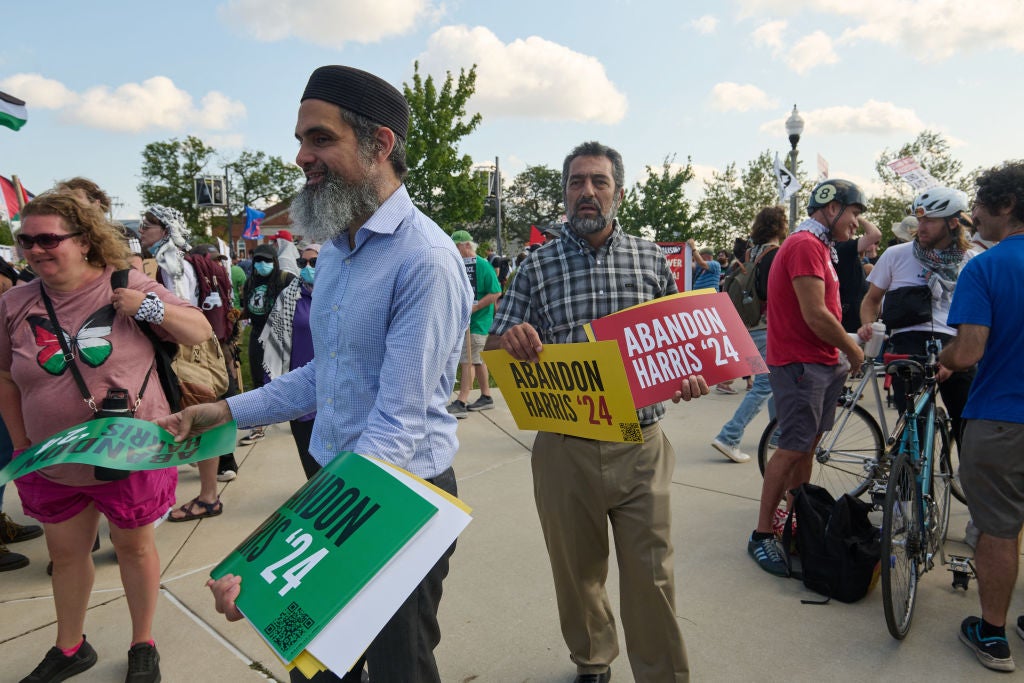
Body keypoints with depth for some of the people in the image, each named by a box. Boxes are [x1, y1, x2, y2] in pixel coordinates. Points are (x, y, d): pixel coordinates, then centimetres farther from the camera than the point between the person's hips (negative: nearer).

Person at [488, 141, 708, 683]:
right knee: (577, 571, 16)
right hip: (564, 449, 1)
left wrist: (689, 376, -9)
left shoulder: (651, 259, 6)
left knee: (651, 574, 4)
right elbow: (495, 345, 4)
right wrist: (511, 339, -20)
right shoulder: (537, 267, 4)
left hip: (639, 445, 0)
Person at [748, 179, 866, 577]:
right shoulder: (805, 245, -16)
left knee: (808, 444, 15)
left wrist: (844, 353, 6)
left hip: (821, 362, 10)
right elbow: (816, 316, -22)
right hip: (800, 363, -10)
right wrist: (852, 349, -7)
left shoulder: (818, 246, 18)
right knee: (793, 449, -8)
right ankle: (762, 535, 2)